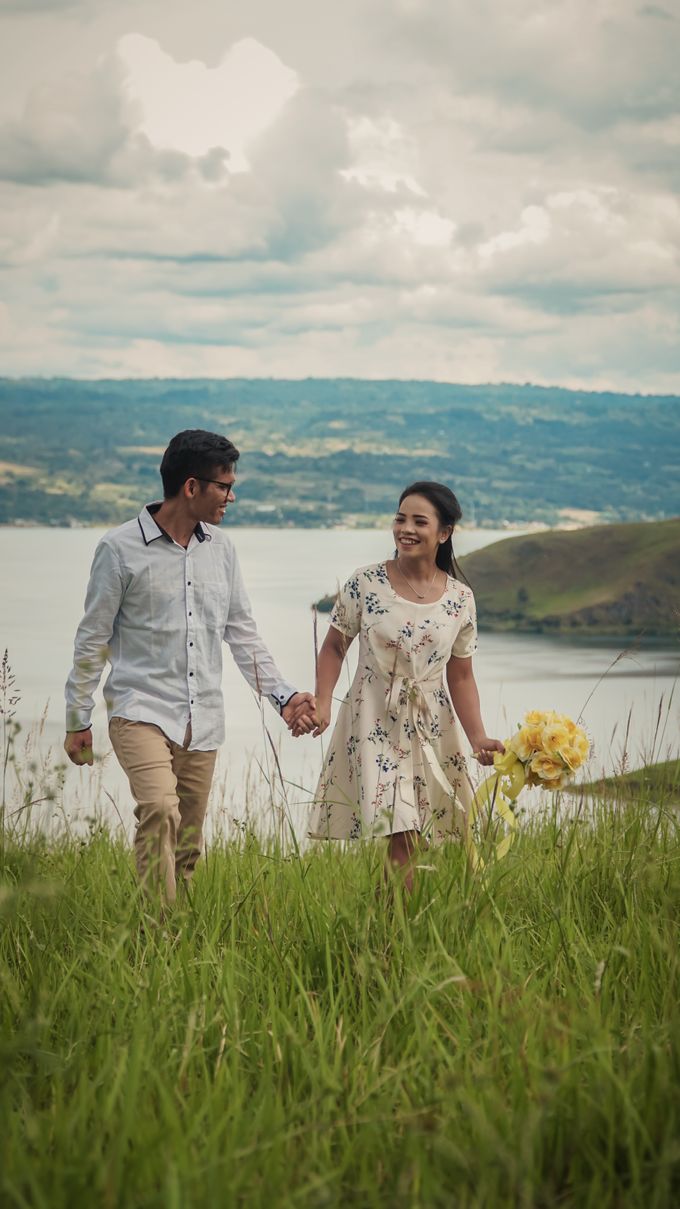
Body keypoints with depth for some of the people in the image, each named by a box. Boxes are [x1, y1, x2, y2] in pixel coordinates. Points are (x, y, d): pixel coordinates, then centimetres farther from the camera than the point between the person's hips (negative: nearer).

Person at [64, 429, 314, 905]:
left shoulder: (221, 548, 10)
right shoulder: (120, 549, -5)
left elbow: (243, 633, 15)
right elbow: (93, 639, 1)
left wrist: (283, 696, 4)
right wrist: (78, 720, 3)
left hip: (204, 720, 5)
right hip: (142, 710, -5)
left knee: (188, 844, 7)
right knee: (160, 810, -26)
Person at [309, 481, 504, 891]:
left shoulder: (460, 599, 1)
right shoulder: (366, 583, -5)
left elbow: (460, 676, 6)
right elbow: (335, 647, 3)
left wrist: (478, 736, -4)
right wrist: (322, 703, -11)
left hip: (432, 727, 3)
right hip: (374, 723, -2)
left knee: (411, 836, 3)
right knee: (402, 836, -11)